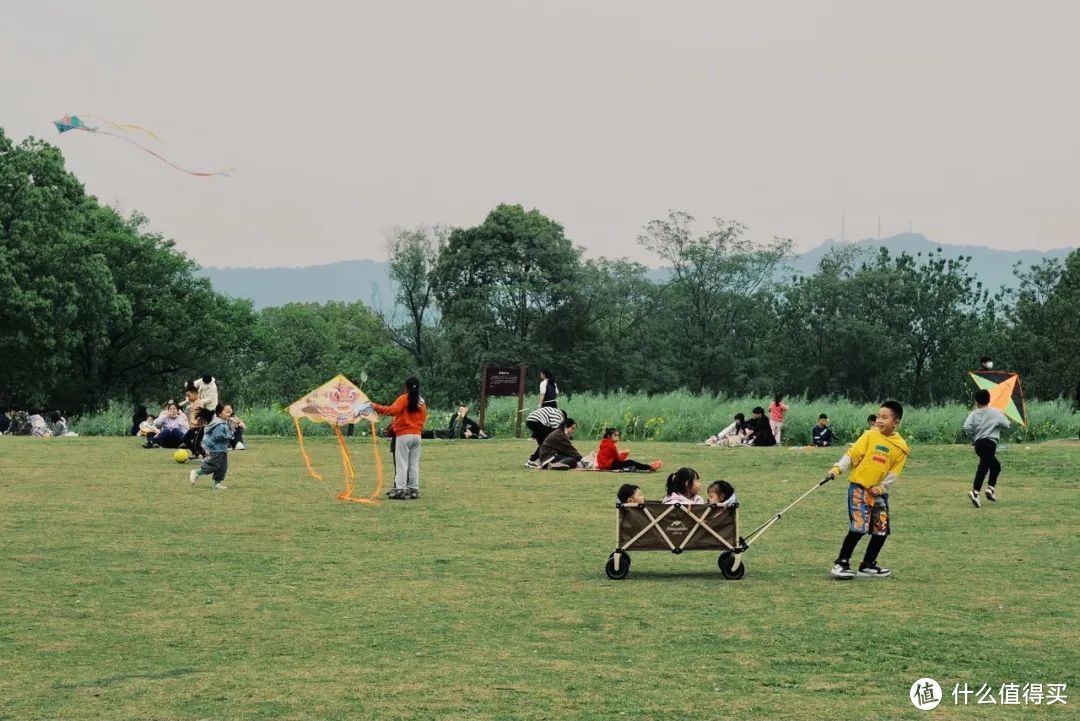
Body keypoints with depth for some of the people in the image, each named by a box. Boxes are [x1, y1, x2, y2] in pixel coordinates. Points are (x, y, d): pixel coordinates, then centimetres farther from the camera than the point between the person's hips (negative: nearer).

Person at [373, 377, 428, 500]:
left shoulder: (404, 398, -7)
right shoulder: (422, 402, 11)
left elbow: (392, 410, -22)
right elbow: (423, 419, 12)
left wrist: (376, 407, -19)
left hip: (404, 435, -6)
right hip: (417, 435, 6)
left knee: (401, 464, -6)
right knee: (414, 464, 10)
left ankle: (400, 490, -10)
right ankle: (414, 489, 10)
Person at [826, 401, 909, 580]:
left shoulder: (901, 447, 2)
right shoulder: (870, 436, -3)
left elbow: (894, 471, 2)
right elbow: (853, 454, -4)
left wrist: (882, 486, -10)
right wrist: (838, 468, -16)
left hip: (878, 492, 4)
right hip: (859, 487, -4)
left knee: (882, 530, 6)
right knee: (858, 527, -13)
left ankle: (868, 565, 22)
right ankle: (841, 563, -3)